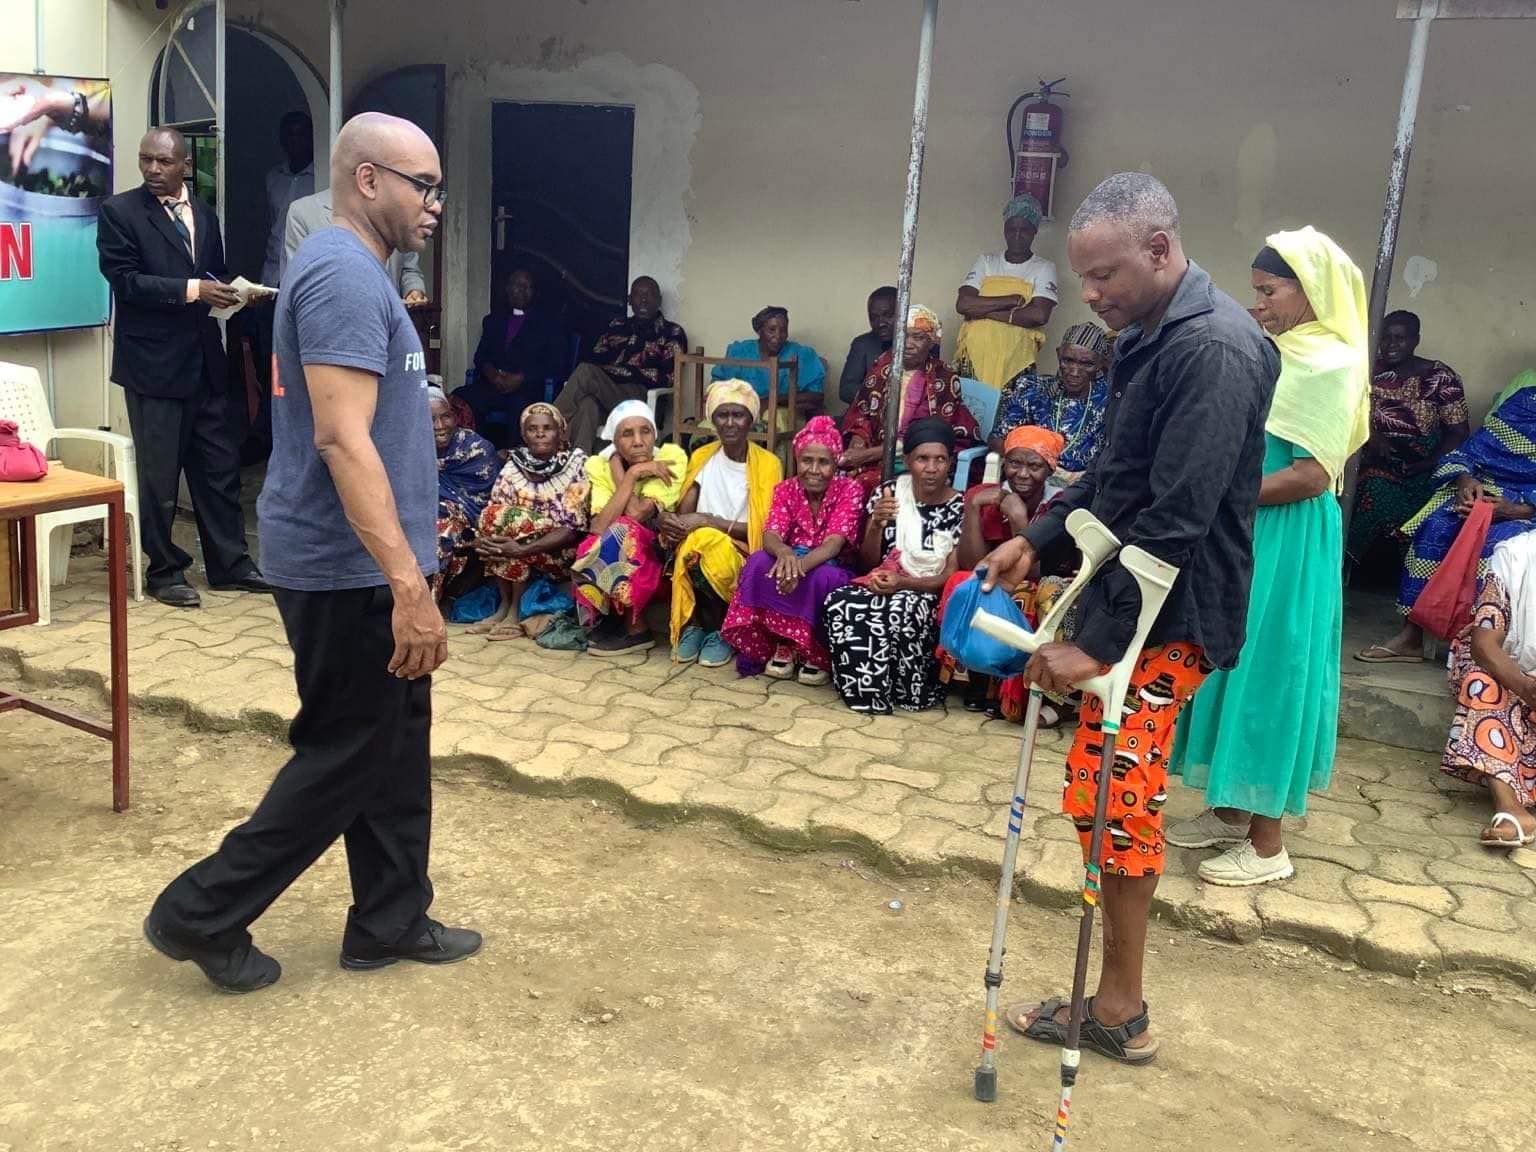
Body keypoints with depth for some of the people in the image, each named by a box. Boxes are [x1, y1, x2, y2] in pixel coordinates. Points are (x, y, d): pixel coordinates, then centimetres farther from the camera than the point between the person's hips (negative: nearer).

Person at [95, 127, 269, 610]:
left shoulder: (204, 214, 13)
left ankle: (229, 563, 19)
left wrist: (230, 293, 1)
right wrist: (191, 290, -22)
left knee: (220, 466, 9)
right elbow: (124, 279, -13)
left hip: (204, 358, 5)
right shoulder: (119, 211, -4)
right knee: (159, 474, 3)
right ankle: (165, 570, 15)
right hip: (153, 361, -5)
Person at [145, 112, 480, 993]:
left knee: (394, 748, 15)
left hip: (365, 562, 10)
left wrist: (408, 553, 26)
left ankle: (389, 923, 27)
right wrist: (409, 583, -30)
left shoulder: (357, 272, 15)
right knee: (348, 757, 2)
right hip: (351, 570, -10)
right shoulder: (344, 273, -19)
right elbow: (342, 439, -27)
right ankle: (202, 913, 15)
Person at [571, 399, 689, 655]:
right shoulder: (600, 466, -9)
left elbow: (636, 515, -27)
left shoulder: (672, 457, -17)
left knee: (623, 532, -30)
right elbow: (598, 528, -25)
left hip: (661, 554, -3)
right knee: (590, 549, -27)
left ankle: (636, 629, -15)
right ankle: (613, 622, -5)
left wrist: (618, 470, -20)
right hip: (621, 553, 3)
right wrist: (632, 474, -25)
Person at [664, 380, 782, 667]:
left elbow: (765, 529, -9)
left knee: (703, 543, -35)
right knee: (691, 549, -34)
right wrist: (670, 522, -22)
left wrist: (710, 522, -20)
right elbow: (683, 513, 3)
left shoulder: (767, 464, -2)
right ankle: (696, 623, -8)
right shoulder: (701, 457, 9)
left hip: (743, 555, -2)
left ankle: (719, 629, -10)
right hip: (699, 547, 2)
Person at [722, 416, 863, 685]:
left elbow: (834, 544, -25)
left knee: (821, 578, -38)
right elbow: (770, 536, -18)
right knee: (759, 562, -29)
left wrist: (801, 566, -45)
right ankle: (782, 646, -17)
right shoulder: (786, 489, -3)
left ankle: (817, 654, -15)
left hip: (833, 569, -3)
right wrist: (785, 553, -45)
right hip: (792, 562, 3)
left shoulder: (849, 489, -12)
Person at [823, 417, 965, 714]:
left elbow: (951, 576, -7)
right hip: (885, 583, 3)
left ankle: (911, 692, -14)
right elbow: (868, 562, 5)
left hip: (931, 594, -2)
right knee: (840, 604, -31)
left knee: (901, 612, -38)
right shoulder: (889, 491, 2)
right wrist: (877, 525, -16)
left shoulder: (961, 508, -5)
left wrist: (904, 583, -24)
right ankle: (866, 690, -15)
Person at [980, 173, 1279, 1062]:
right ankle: (1116, 998, 27)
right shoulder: (1152, 337, 12)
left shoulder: (1214, 349, -20)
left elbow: (1177, 522, -24)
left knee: (1115, 805, -3)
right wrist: (1038, 540, 8)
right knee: (1113, 803, 14)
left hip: (1166, 621, -10)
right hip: (1129, 601, 10)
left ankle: (1121, 1011, 14)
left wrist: (1098, 642, -22)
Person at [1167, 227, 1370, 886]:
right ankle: (1231, 811, 27)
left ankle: (1267, 844, 9)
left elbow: (1313, 475, -20)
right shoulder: (1279, 356, 13)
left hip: (1287, 541, -9)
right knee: (1236, 666, 14)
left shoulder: (1332, 362, -14)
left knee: (1268, 672, -2)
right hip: (1242, 534, 9)